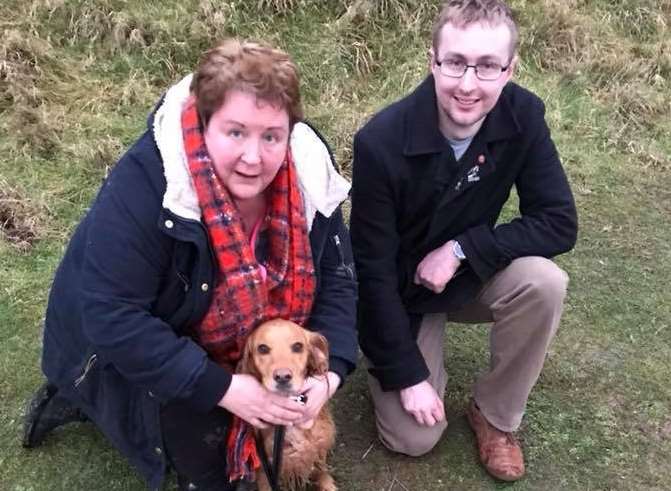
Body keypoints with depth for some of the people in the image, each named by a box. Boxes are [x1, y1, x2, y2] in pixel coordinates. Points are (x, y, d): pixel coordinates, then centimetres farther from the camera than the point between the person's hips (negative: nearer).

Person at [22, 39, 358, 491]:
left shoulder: (308, 177, -18)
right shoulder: (143, 185, -34)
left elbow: (336, 277, -9)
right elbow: (112, 316, -34)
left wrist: (328, 373, -23)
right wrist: (222, 388, -35)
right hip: (124, 350, -7)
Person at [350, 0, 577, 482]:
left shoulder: (523, 115, -20)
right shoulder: (382, 141, -30)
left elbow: (559, 223, -17)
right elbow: (373, 270, -23)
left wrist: (461, 250, -27)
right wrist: (407, 374, -19)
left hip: (473, 274, 3)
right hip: (400, 291, -3)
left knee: (545, 283, -28)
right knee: (414, 437, -8)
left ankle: (495, 415, -4)